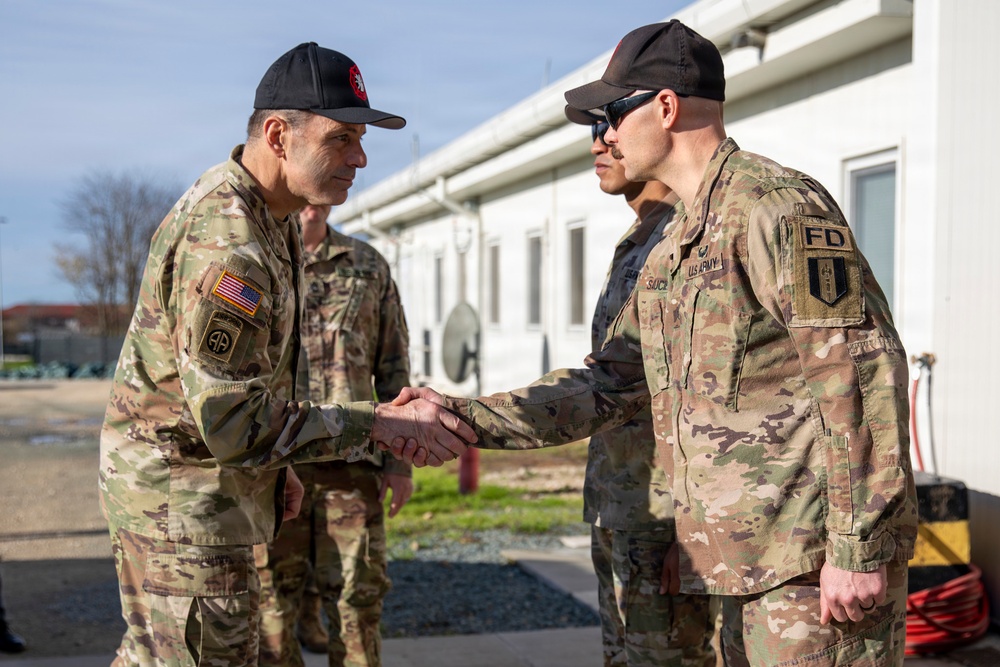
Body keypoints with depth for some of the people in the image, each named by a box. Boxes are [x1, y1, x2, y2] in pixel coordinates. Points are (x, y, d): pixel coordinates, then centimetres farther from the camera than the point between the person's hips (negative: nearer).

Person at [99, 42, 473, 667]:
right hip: (184, 494, -10)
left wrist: (276, 466, 17)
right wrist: (382, 422, -29)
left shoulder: (268, 214, 7)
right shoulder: (225, 243, -28)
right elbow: (231, 422, -30)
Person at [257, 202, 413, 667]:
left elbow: (393, 367, 10)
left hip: (351, 462, 1)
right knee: (272, 598, 6)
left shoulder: (369, 266, 10)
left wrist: (399, 459, 5)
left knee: (357, 597, 3)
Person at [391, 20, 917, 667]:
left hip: (818, 555, -9)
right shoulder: (672, 252, 17)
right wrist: (461, 416, 8)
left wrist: (859, 549, -21)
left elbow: (864, 370, -19)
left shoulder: (776, 205, -13)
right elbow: (609, 384, 16)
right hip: (750, 558, 9)